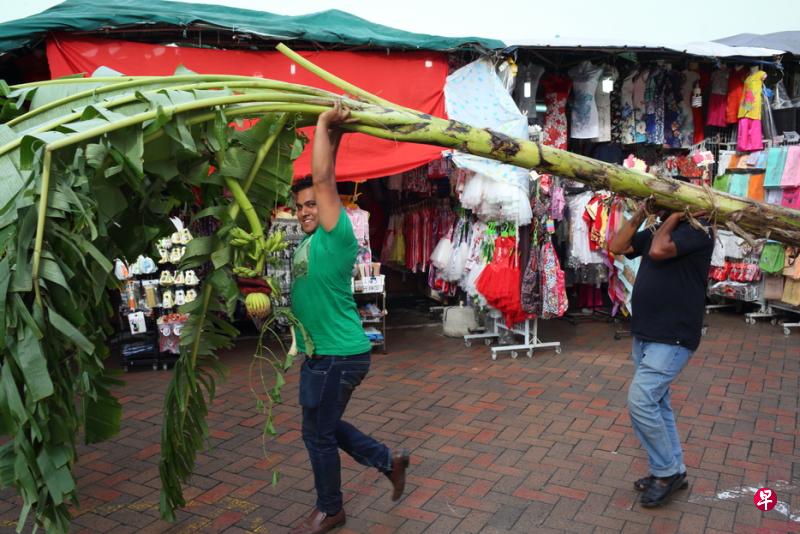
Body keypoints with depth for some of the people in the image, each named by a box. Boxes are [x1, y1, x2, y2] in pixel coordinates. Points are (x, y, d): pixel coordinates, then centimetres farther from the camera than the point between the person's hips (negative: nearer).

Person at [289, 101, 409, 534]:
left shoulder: (335, 236, -15)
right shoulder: (307, 243, 9)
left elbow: (323, 179, -24)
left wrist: (325, 125, -21)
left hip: (340, 355, -9)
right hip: (319, 353, 9)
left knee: (318, 433, 5)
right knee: (322, 425, 21)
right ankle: (389, 461, 34)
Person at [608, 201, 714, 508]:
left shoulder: (696, 231, -12)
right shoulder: (658, 231, 13)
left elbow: (658, 251, -27)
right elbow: (616, 246, 7)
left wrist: (673, 217, -11)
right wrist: (640, 214, 1)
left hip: (673, 338, -9)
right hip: (644, 334, 9)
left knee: (640, 400, -15)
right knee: (656, 404, 14)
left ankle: (667, 472, 3)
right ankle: (673, 471, 28)